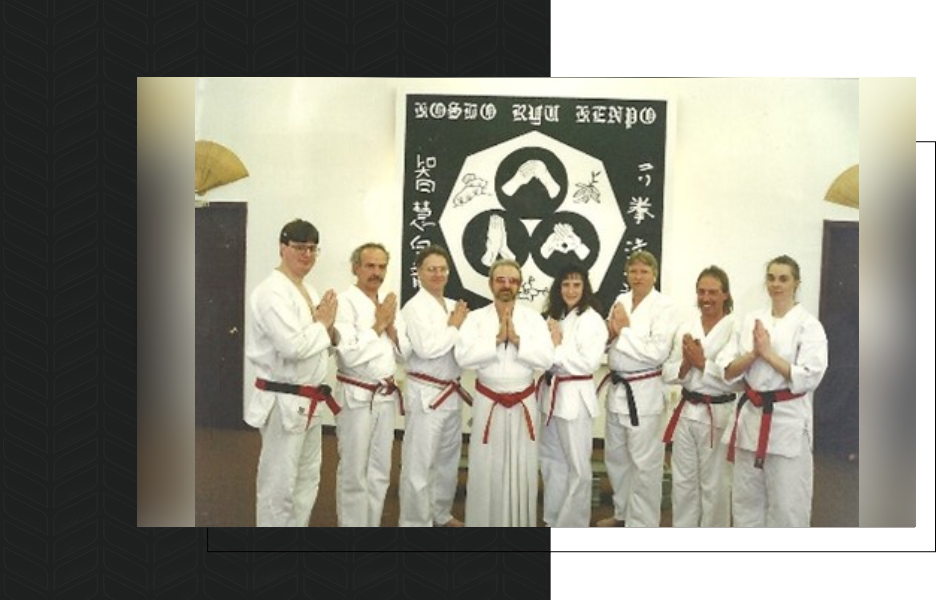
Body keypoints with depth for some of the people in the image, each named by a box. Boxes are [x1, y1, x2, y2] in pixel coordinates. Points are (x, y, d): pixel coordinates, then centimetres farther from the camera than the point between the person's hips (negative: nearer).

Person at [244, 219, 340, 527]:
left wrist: (328, 328, -6)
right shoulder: (271, 292, -17)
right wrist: (322, 323, -14)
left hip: (308, 400, 9)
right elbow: (292, 347, -29)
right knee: (279, 485, 1)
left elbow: (323, 345, 16)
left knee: (308, 477, 20)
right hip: (282, 402, -9)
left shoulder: (308, 291, 12)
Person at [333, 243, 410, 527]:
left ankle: (373, 523, 28)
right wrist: (378, 324, -15)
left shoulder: (389, 303, 9)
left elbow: (404, 353, 9)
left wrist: (391, 329, -7)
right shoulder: (345, 302, -12)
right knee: (354, 475, 2)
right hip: (357, 396, -7)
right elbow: (350, 355, -22)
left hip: (387, 395, 7)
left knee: (380, 472, 15)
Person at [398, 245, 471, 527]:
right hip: (426, 394, -8)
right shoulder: (414, 307, -12)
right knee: (419, 463, -3)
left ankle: (441, 514, 35)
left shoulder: (454, 306, 11)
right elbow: (427, 348, -24)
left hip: (451, 392, 8)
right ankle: (415, 522, 8)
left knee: (448, 457, 19)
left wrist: (459, 324, -8)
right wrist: (454, 327, -13)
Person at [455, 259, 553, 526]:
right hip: (488, 402, -1)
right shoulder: (476, 317, -3)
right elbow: (463, 356, -16)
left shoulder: (533, 318, 0)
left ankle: (520, 522, 26)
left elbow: (546, 358, -10)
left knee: (521, 469, 10)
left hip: (524, 402, 1)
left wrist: (517, 340, -19)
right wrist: (497, 339, -19)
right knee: (485, 469, 6)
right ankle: (482, 521, 21)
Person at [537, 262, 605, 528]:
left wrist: (557, 348, -15)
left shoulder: (591, 319, -11)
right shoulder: (554, 316, 12)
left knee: (577, 466, 0)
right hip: (551, 392, 8)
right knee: (551, 459, 17)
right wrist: (547, 344, -11)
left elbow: (588, 363, -20)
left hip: (575, 396, -8)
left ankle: (573, 521, 12)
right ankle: (552, 518, 32)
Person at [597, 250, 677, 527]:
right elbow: (606, 344, 14)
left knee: (645, 463, -2)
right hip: (617, 388, 7)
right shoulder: (620, 302, 8)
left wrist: (625, 330, -15)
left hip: (644, 391, -7)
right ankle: (623, 513, 35)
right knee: (616, 456, 18)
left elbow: (658, 352, -21)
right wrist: (611, 333, -8)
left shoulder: (664, 306, -10)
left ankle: (643, 521, 11)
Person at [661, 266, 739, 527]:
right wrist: (686, 364, -13)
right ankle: (683, 524, 31)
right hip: (686, 412, 5)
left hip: (719, 414, -5)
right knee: (683, 480, 16)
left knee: (714, 484, 6)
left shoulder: (736, 329, -9)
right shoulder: (686, 328, 6)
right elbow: (668, 373, 6)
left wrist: (702, 363, -17)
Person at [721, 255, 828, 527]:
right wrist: (754, 353, -14)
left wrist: (768, 353, -16)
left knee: (787, 503, 3)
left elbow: (808, 378, -16)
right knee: (745, 499, 14)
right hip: (751, 417, 5)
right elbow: (728, 371, 3)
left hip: (788, 421, -4)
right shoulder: (751, 320, 7)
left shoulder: (808, 325, -6)